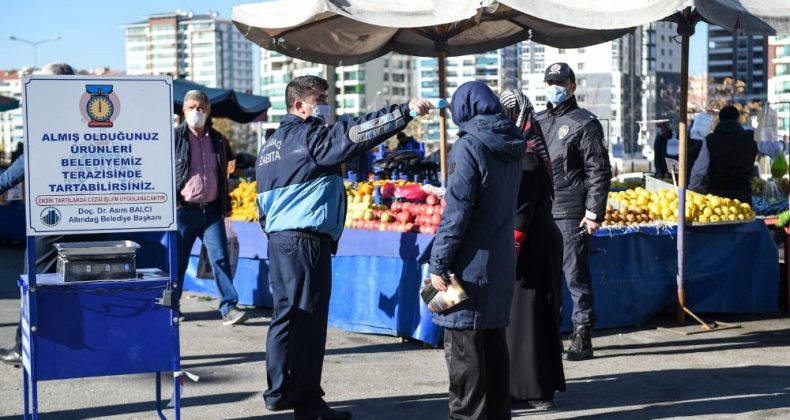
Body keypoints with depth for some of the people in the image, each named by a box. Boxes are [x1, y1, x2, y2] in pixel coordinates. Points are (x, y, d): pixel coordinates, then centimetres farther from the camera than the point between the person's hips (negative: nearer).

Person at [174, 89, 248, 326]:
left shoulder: (218, 140, 10)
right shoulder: (175, 138, -3)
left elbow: (226, 168, 24)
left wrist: (225, 203, 19)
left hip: (212, 209, 3)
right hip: (184, 210, -3)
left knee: (220, 257, -4)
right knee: (177, 260, 6)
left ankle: (229, 308, -4)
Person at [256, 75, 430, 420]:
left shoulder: (271, 144, 18)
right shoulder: (310, 136, -9)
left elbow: (263, 199, 22)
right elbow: (355, 133, -20)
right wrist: (406, 110, -21)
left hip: (278, 237, 9)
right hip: (308, 240, -9)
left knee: (286, 314, 14)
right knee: (309, 320, -5)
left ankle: (279, 391, 19)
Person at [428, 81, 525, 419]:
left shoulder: (469, 146, -14)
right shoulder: (510, 147, 9)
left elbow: (456, 211, -18)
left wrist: (438, 264, -14)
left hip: (470, 265, -8)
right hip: (502, 263, 8)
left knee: (463, 348, -1)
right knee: (493, 343, 16)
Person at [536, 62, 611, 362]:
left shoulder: (584, 123, -2)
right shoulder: (539, 121, 17)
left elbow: (599, 172, -7)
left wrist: (594, 213, -14)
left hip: (570, 214, -6)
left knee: (575, 275, -4)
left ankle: (582, 336, 2)